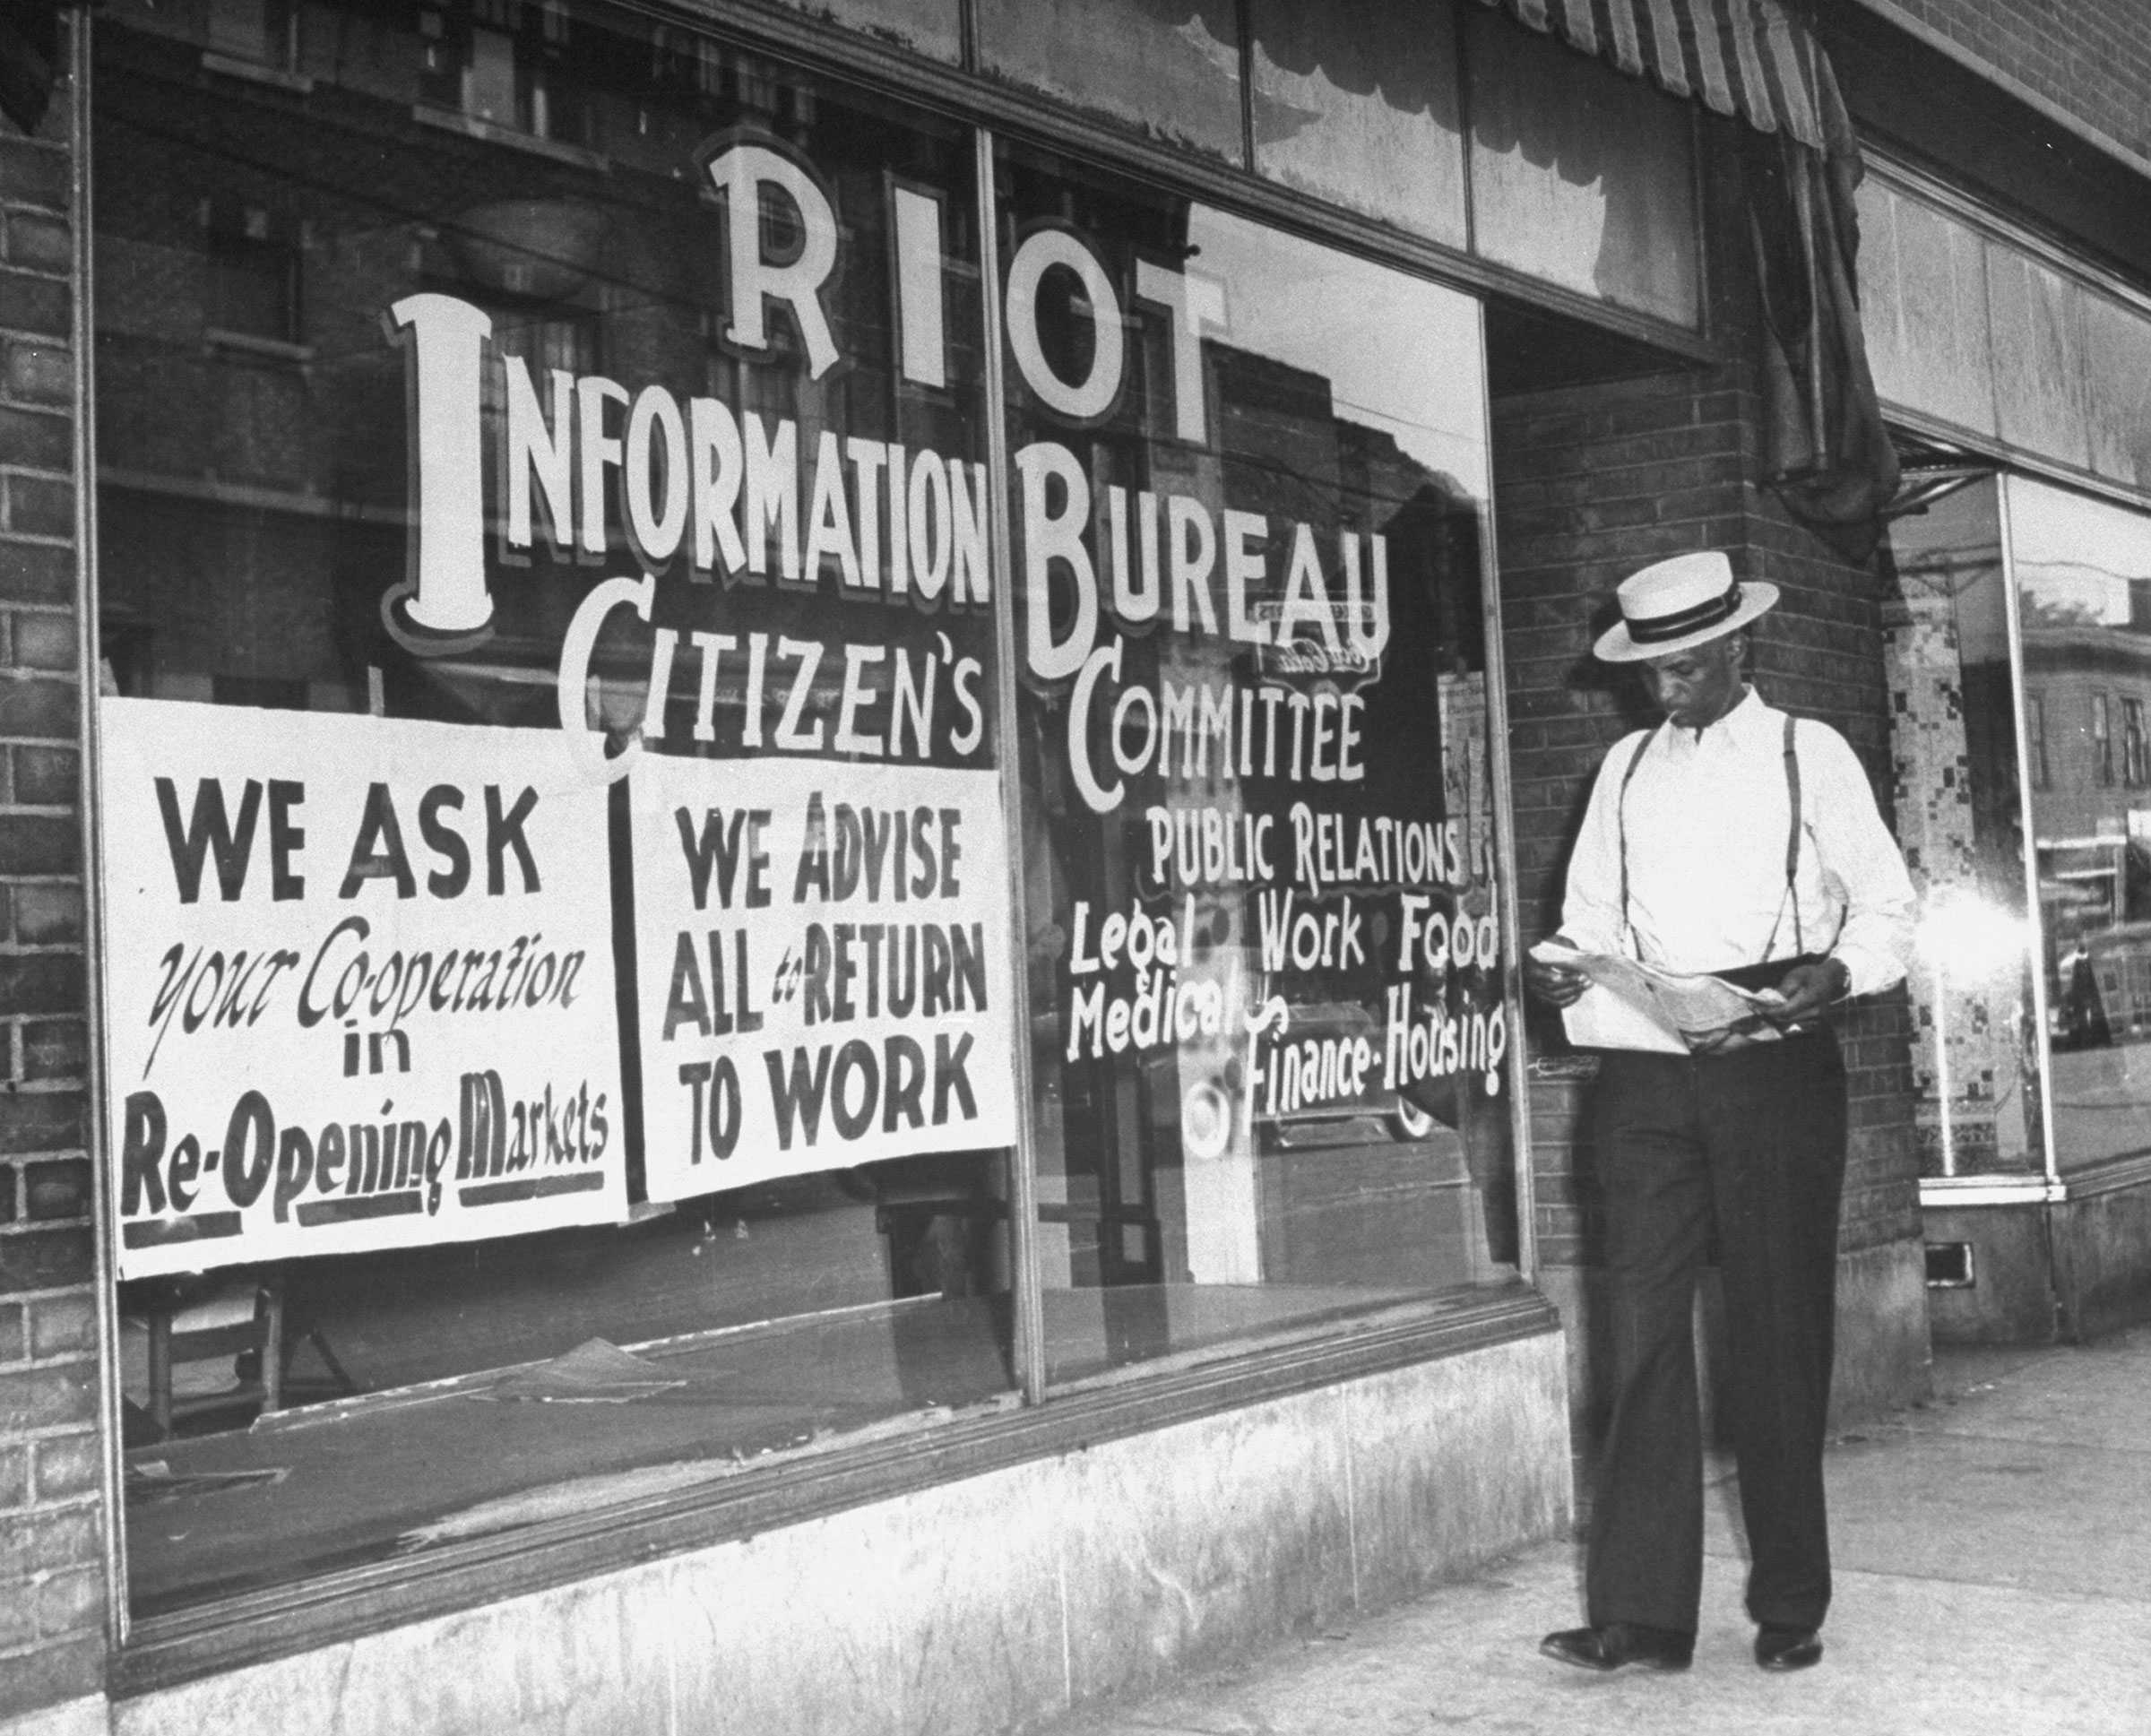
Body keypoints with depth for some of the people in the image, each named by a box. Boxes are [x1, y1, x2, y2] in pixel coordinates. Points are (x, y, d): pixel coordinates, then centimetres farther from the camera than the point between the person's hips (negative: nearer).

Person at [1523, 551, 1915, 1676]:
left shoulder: (1808, 755, 4)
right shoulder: (1626, 766, 14)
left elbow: (1885, 907, 3)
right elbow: (1594, 918, 15)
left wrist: (1835, 972, -17)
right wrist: (1560, 967, -7)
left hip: (1776, 1064, -2)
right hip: (1646, 1072, 3)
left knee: (1779, 1336, 3)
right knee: (1644, 1331, -3)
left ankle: (1789, 1611, 15)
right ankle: (1640, 1614, -1)